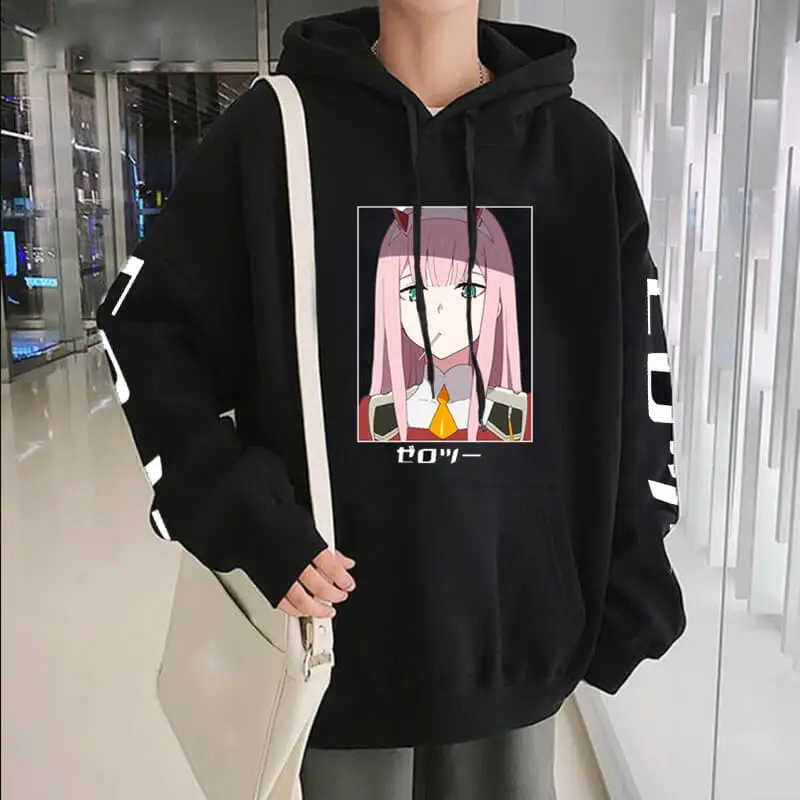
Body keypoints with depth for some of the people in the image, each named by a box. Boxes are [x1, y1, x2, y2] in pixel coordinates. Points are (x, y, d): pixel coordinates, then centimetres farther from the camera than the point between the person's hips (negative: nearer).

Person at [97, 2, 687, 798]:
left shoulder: (578, 148, 1)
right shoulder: (274, 130, -4)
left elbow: (634, 387, 4)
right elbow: (143, 329, -2)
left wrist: (629, 595, 4)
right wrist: (249, 521, -13)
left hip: (517, 634, 2)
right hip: (346, 633, -1)